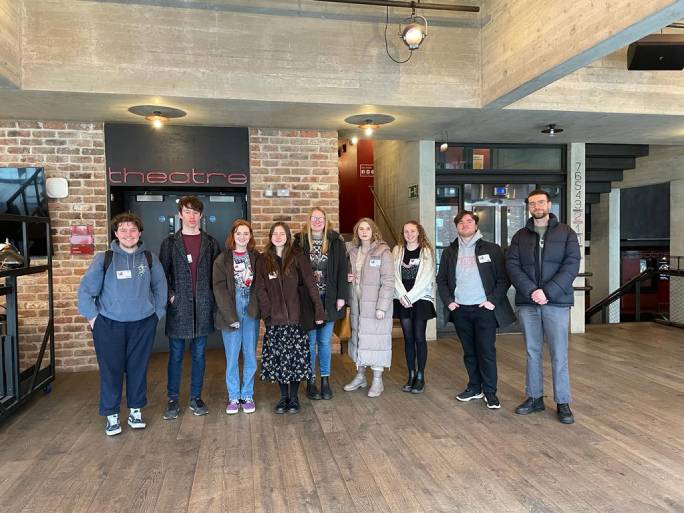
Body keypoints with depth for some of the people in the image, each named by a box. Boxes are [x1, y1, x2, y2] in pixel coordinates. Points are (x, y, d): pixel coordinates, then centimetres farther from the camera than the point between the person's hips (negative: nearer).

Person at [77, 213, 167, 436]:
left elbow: (160, 286, 10)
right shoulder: (104, 259, -3)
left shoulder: (150, 259, 2)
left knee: (138, 368, 9)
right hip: (109, 325, -1)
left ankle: (135, 411, 25)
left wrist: (157, 313, 6)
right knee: (111, 370, 4)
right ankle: (112, 416, 19)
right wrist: (92, 317, -3)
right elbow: (86, 289, -1)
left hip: (143, 323, 2)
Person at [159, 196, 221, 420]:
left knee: (199, 355, 9)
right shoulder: (170, 242, 3)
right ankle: (173, 400, 18)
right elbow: (162, 273, 3)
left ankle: (196, 398, 21)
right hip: (178, 306, -1)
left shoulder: (210, 242, 6)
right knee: (176, 355, 6)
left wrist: (212, 297, 0)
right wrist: (170, 295, -8)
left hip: (202, 306, 1)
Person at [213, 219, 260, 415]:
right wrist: (231, 316, -12)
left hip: (251, 312, 2)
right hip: (230, 312, -2)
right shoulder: (222, 259, -1)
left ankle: (247, 396, 21)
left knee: (250, 356, 8)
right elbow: (219, 289, -6)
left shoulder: (256, 258, 5)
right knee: (232, 357, 4)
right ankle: (233, 397, 18)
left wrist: (254, 309, -10)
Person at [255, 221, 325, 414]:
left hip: (296, 317, -2)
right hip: (275, 319, 2)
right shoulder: (263, 261, 7)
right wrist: (268, 312, -8)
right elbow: (261, 290, 4)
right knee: (278, 358, 5)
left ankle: (294, 397, 18)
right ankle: (283, 396, 21)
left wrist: (319, 311, -11)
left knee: (296, 357, 3)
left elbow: (310, 285, -5)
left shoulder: (298, 257, -1)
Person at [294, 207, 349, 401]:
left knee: (325, 342, 9)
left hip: (328, 299, 1)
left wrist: (341, 296, -5)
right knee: (310, 342, 5)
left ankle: (325, 381, 20)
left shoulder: (336, 242, 3)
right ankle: (311, 382, 17)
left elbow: (342, 270, 1)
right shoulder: (300, 242, 0)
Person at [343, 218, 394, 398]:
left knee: (376, 339, 1)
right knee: (358, 337, 14)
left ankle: (377, 380, 16)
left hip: (375, 305, -6)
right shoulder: (352, 250, 7)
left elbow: (388, 282, -13)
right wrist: (348, 278, -2)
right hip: (357, 304, 6)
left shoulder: (383, 252, -10)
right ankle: (360, 376, 29)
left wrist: (382, 307, -18)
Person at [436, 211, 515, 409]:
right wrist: (448, 301, 0)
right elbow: (441, 280, 12)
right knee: (469, 352, 11)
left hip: (484, 309, -3)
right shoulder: (449, 252, 8)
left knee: (487, 351, -1)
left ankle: (490, 392, 11)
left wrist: (493, 300, -11)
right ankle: (474, 387, 24)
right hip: (460, 310, 3)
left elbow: (503, 278, -2)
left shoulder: (492, 249, 0)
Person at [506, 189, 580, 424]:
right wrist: (531, 291, -15)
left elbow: (571, 265, -6)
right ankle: (534, 398, 22)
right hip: (527, 303, 2)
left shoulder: (566, 233, 4)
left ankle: (563, 403, 13)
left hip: (557, 302, -2)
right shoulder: (520, 236, 10)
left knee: (559, 354, 1)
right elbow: (512, 265, 0)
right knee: (532, 352, 11)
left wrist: (547, 292, -16)